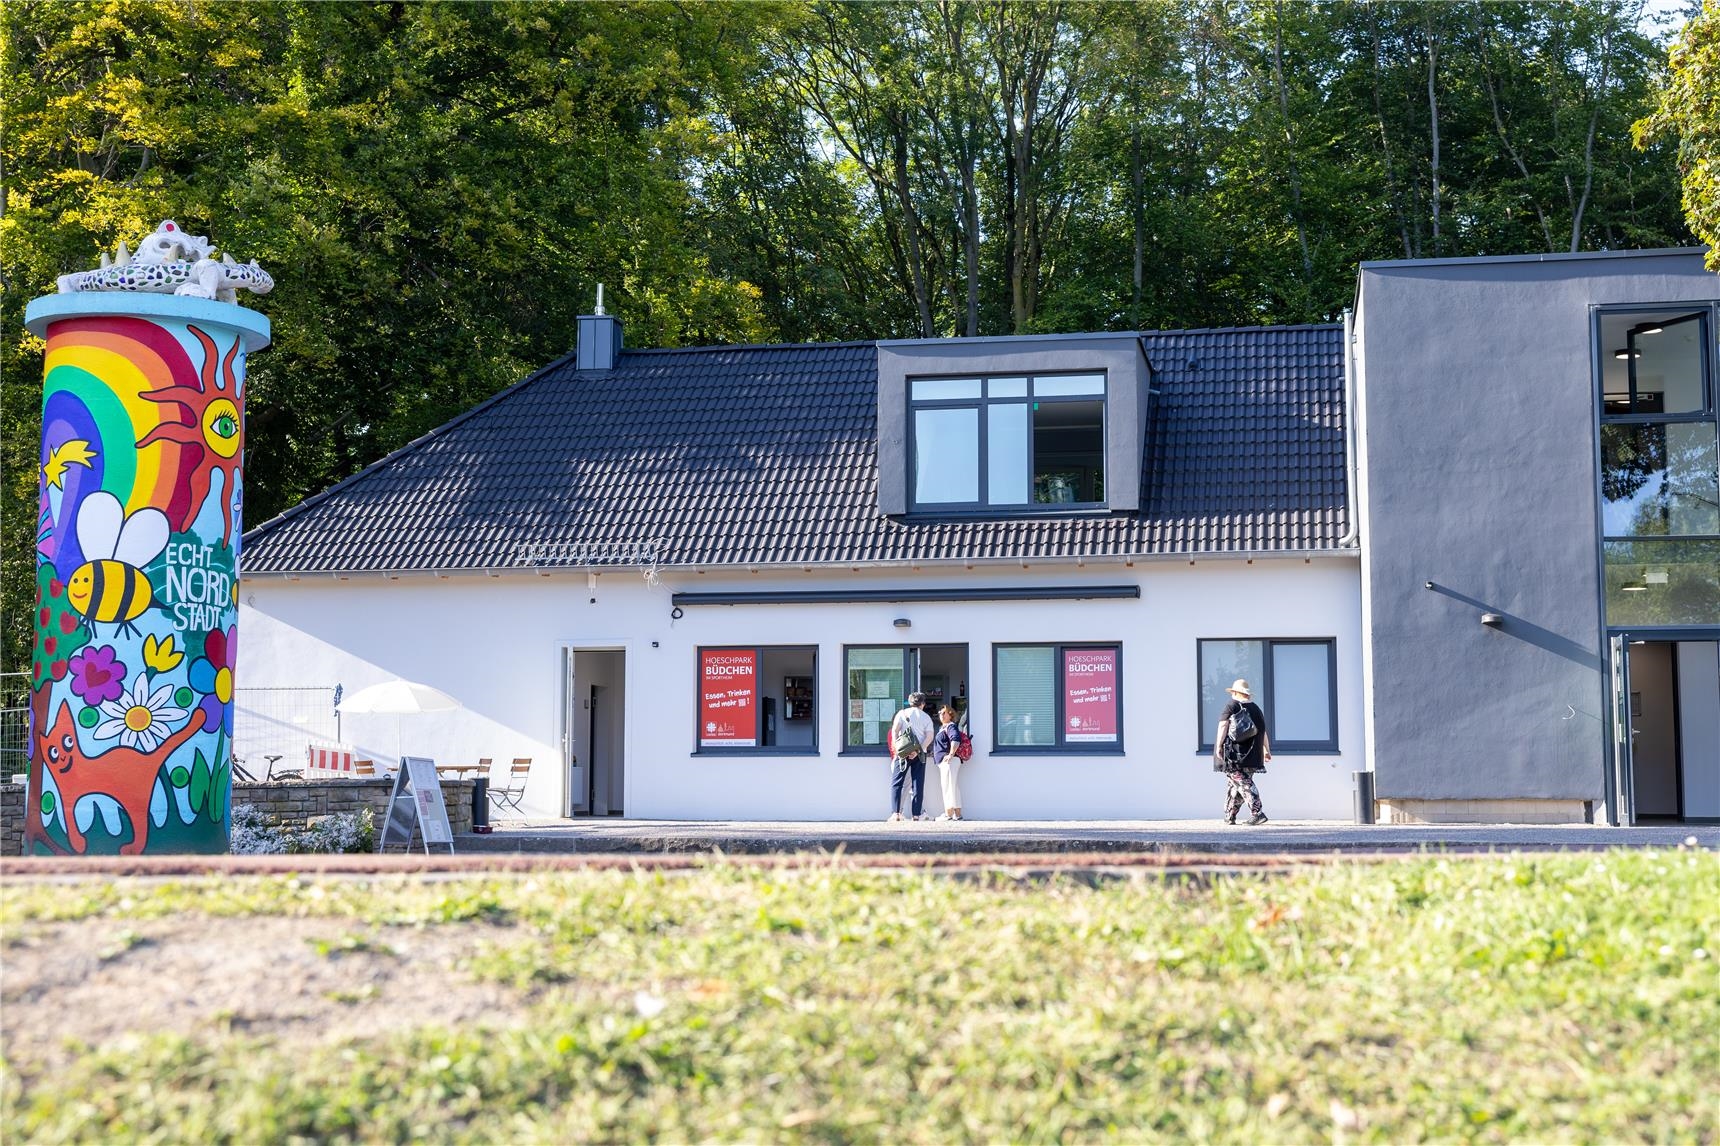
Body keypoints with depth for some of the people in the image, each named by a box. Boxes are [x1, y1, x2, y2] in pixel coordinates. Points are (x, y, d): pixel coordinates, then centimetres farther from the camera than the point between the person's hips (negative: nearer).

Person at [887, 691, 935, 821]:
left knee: (896, 783, 2)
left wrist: (897, 750, -8)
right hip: (920, 753, 1)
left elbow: (895, 730, -6)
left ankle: (896, 813, -9)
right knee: (917, 784, 6)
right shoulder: (926, 717, 9)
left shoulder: (902, 713, 6)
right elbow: (930, 736, -4)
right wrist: (918, 751, -10)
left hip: (903, 752, -1)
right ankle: (916, 814, 2)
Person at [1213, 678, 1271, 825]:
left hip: (1233, 755, -6)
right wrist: (1267, 750, 21)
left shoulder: (1231, 706, -1)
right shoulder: (1256, 709, 16)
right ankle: (1229, 816, 15)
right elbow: (1263, 732, 17)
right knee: (1237, 785, 12)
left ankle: (1257, 813, -20)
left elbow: (1223, 726, -11)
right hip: (1251, 756, 6)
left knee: (1243, 783, -9)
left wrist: (1218, 746, -13)